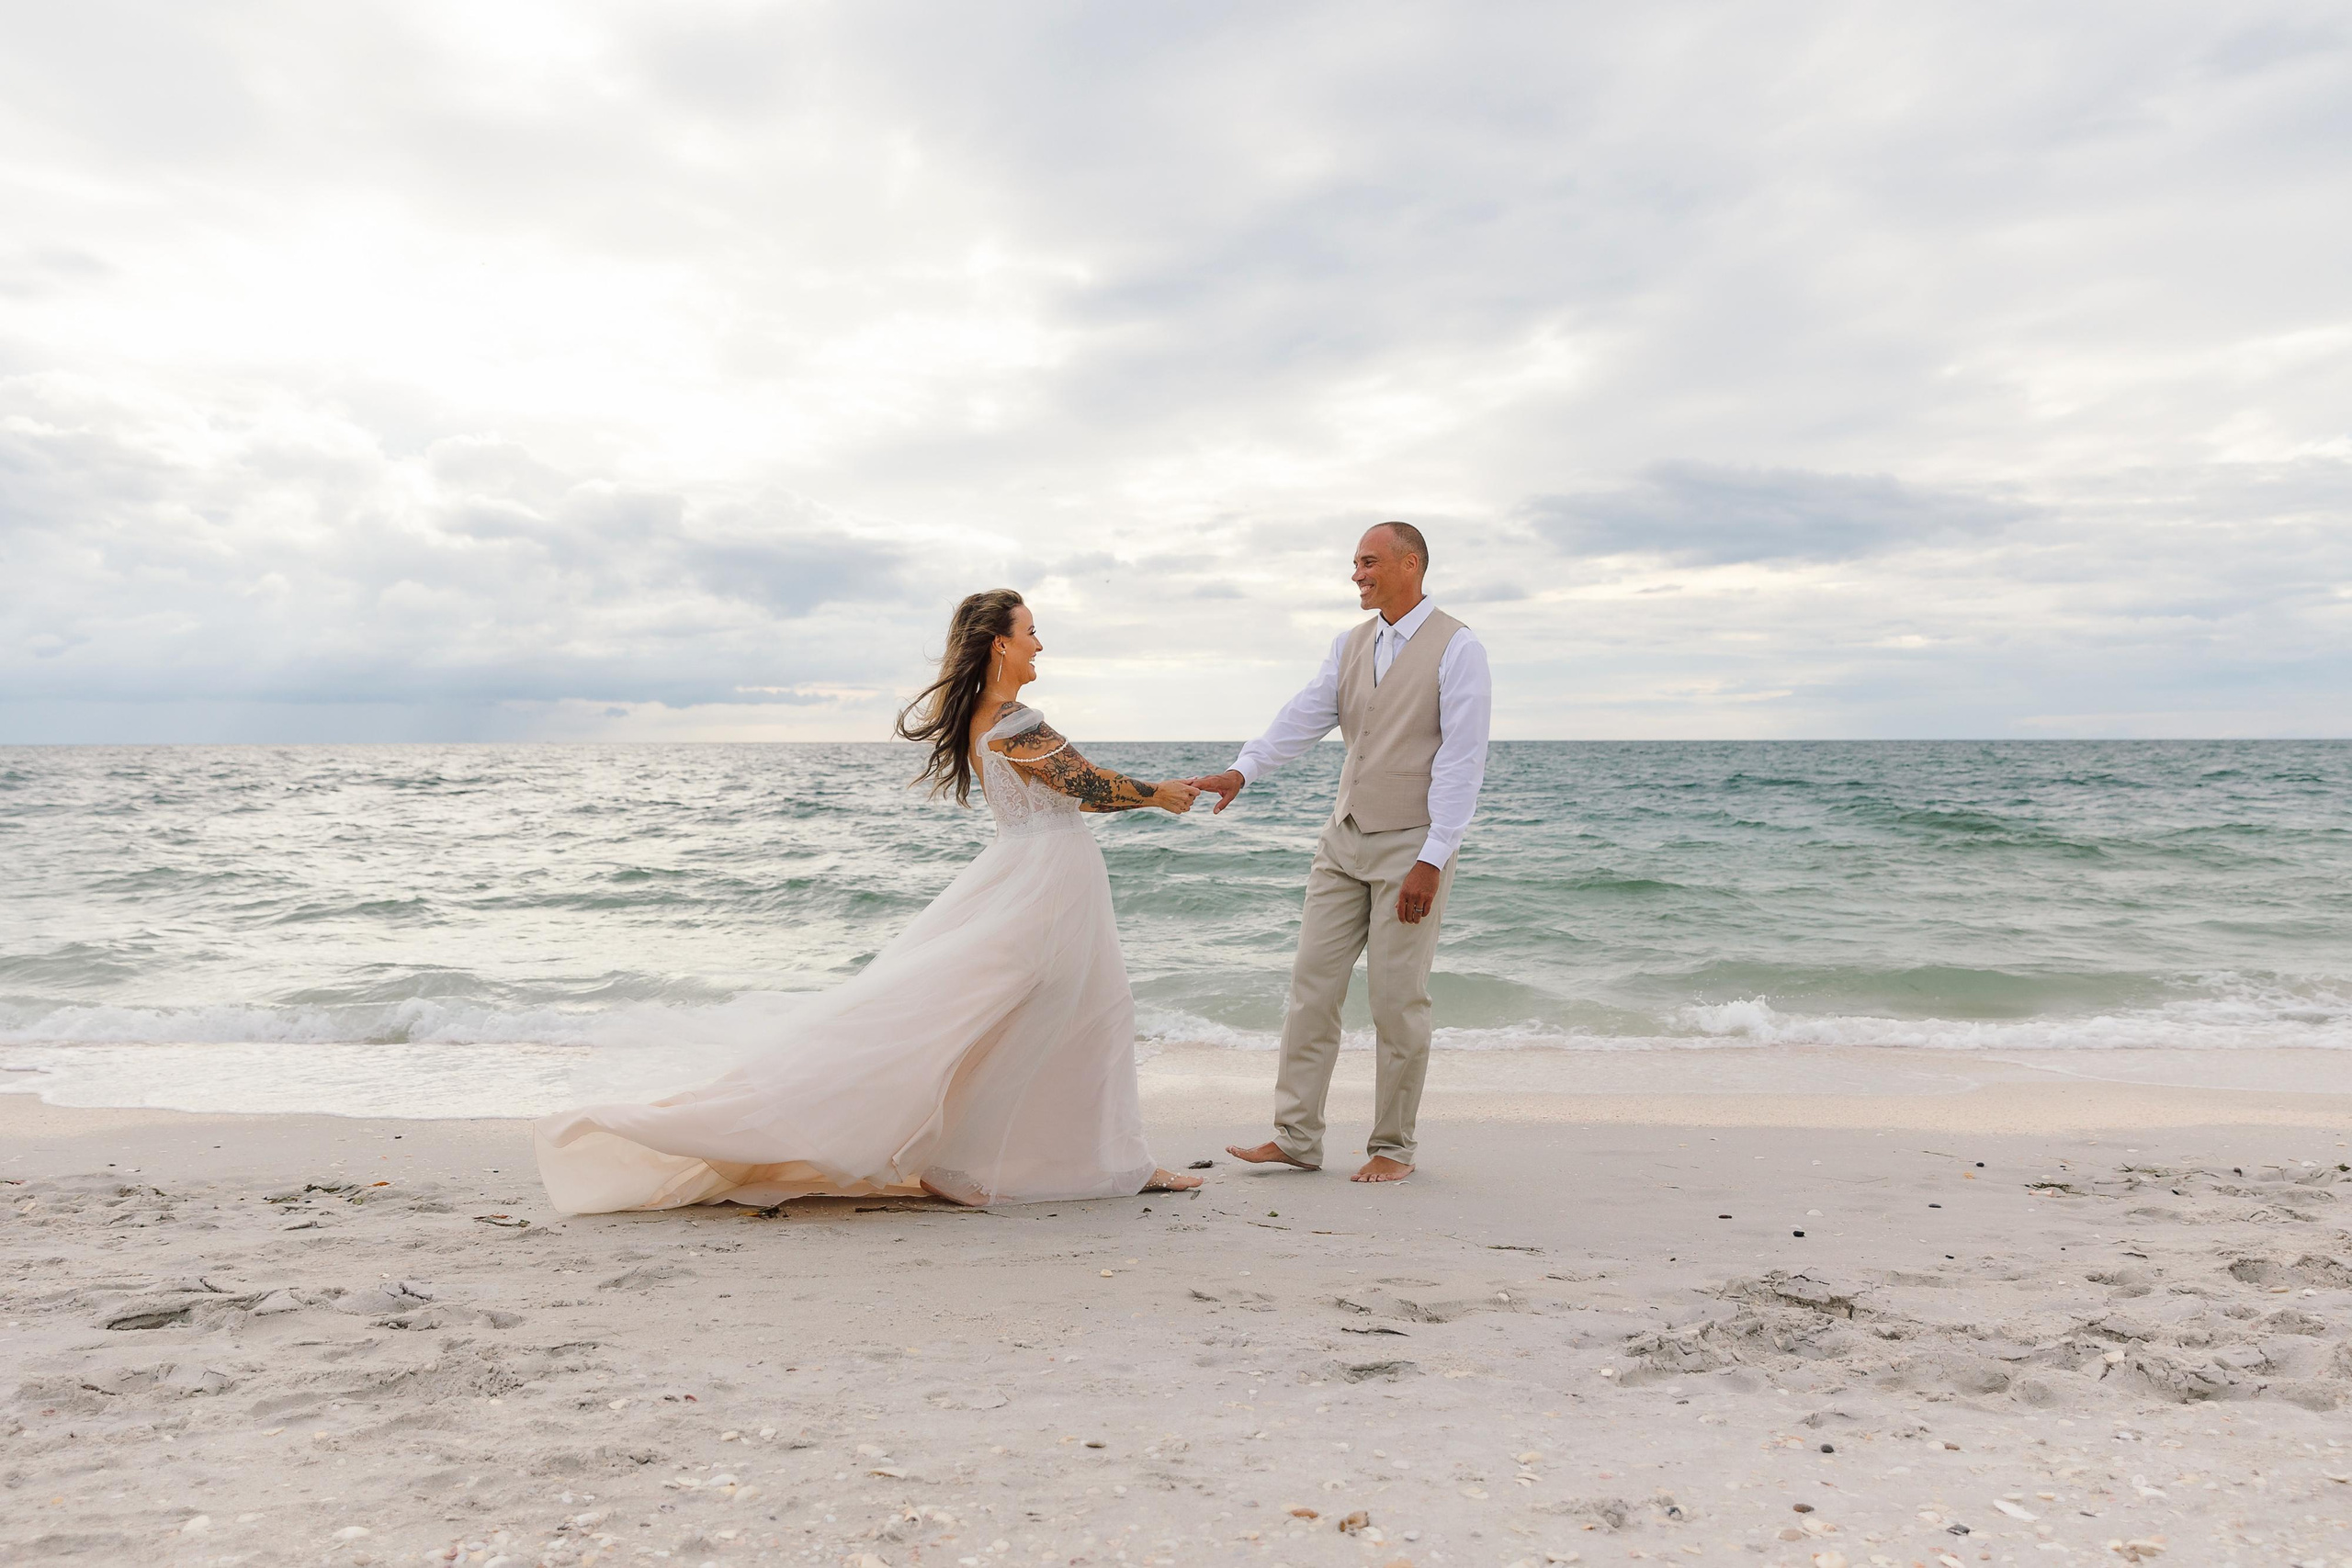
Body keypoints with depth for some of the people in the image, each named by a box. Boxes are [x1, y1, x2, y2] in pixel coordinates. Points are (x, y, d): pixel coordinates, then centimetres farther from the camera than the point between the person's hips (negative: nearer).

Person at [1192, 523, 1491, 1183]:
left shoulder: (1457, 648, -7)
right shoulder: (1350, 646, 11)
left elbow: (1461, 760, -13)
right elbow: (1304, 717, 1)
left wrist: (1431, 861, -18)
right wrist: (1242, 770, -17)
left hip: (1412, 844, -6)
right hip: (1344, 838, 6)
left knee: (1397, 1000, 0)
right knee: (1312, 984, 3)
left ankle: (1393, 1147, 14)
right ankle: (1295, 1138, 10)